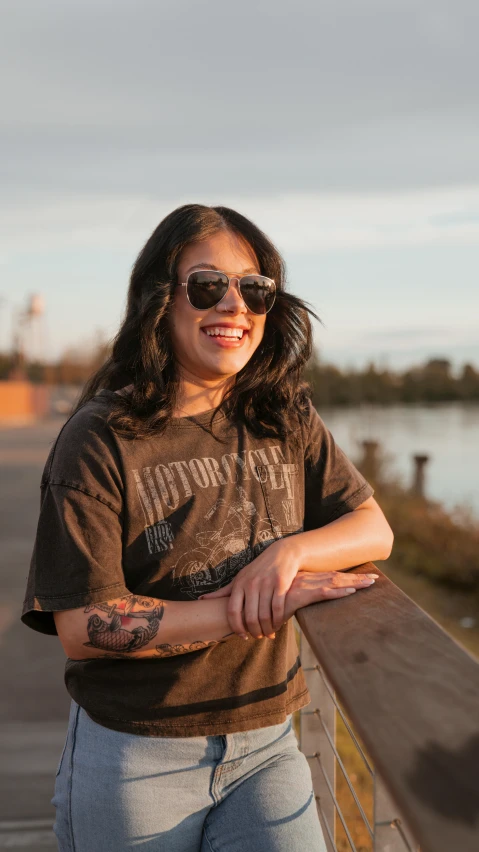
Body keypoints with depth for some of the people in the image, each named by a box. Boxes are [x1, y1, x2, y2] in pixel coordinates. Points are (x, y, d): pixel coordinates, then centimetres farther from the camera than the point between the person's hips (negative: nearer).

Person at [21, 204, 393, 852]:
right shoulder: (101, 439, -13)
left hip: (265, 744, 4)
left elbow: (374, 529, 4)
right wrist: (250, 613, -20)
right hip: (135, 757, -3)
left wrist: (289, 551, -17)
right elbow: (82, 625, -17)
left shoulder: (285, 421, 1)